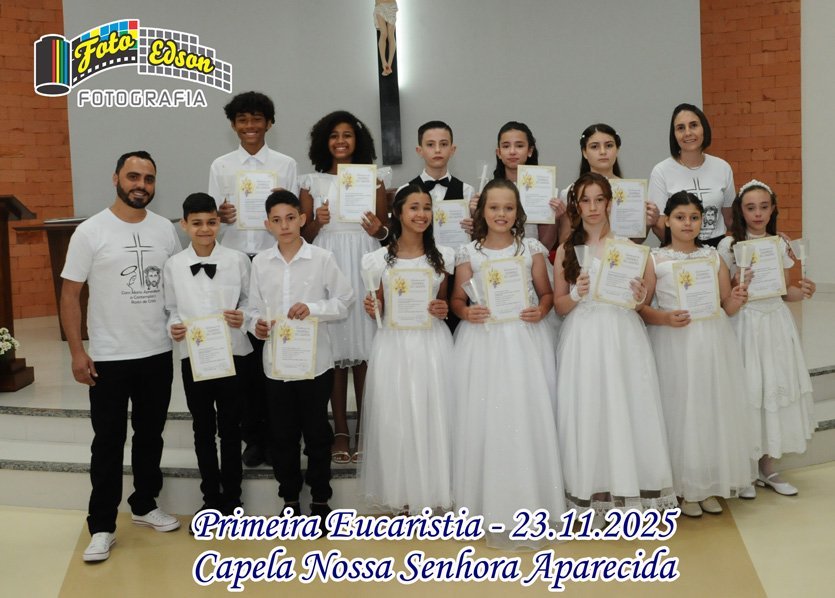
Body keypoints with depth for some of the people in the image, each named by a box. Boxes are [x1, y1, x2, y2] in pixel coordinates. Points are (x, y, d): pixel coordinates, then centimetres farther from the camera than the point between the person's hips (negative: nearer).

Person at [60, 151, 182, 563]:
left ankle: (145, 505, 32)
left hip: (159, 354, 4)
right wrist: (76, 351, -11)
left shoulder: (165, 230, 3)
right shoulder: (91, 231, -7)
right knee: (108, 442, 3)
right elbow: (70, 294, -6)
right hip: (109, 358, -4)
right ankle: (101, 527, 14)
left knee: (151, 435, 15)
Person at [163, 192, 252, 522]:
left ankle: (231, 498, 23)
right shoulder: (173, 265, -1)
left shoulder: (237, 260, -4)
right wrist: (173, 327, -15)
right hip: (193, 356, 1)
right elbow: (171, 308, 5)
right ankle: (211, 497, 27)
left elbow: (249, 300, 2)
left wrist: (243, 318, -18)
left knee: (230, 427, 9)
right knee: (203, 428, 13)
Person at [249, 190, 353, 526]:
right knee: (283, 435, 12)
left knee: (317, 434, 9)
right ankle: (289, 499, 28)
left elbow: (344, 302, -3)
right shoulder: (260, 263, 2)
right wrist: (256, 325, -14)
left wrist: (312, 308, -18)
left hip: (315, 361, -2)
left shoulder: (322, 258, -5)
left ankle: (320, 499, 24)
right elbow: (254, 307, 6)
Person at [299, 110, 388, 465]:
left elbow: (386, 231, 10)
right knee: (334, 349, -1)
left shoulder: (373, 179, 9)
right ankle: (341, 432, 7)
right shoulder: (313, 182, 9)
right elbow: (304, 236, 7)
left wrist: (379, 229, -11)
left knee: (364, 347, -1)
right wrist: (318, 221, -13)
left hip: (365, 264, 0)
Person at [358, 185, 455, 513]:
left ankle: (433, 490, 18)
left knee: (433, 416, 3)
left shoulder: (443, 257, 5)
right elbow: (378, 311, 8)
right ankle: (401, 495, 18)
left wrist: (444, 310, -8)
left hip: (432, 344, 1)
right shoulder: (378, 259, 2)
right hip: (393, 346, 0)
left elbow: (444, 302, 13)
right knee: (394, 419, 3)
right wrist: (371, 309, -13)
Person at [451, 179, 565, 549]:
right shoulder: (468, 253, 4)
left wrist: (541, 310, -10)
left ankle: (527, 501, 13)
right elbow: (457, 299, 8)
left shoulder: (531, 249, 5)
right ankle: (490, 502, 11)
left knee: (527, 417, -1)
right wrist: (466, 313, -13)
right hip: (482, 342, 0)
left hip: (525, 341, 0)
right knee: (483, 418, -1)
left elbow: (546, 292, 10)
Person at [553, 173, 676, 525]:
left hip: (623, 337, 0)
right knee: (586, 415, 1)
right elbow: (559, 306, 6)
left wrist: (641, 299, -16)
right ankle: (590, 496, 11)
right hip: (582, 340, 1)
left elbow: (649, 284, 6)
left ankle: (632, 493, 12)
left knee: (626, 412, 0)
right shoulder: (565, 251, 7)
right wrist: (577, 295, -14)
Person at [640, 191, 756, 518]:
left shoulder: (713, 256, 10)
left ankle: (711, 486, 22)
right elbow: (641, 308, -5)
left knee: (714, 409, 7)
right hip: (674, 343, -3)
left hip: (713, 342, 3)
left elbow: (727, 306, 10)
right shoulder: (655, 259, 0)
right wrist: (666, 318, -22)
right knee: (680, 411, 1)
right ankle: (685, 489, 14)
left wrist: (738, 299, -11)